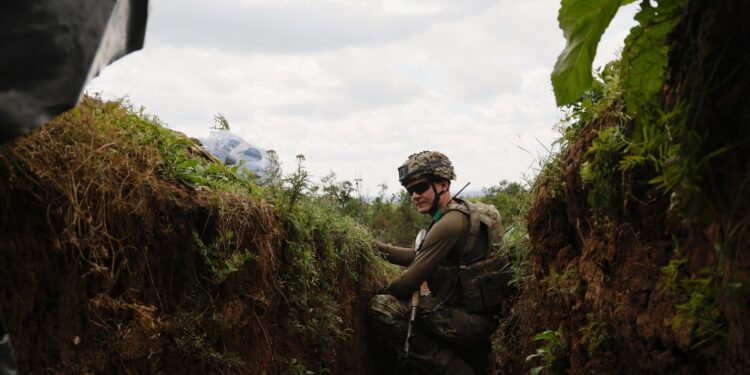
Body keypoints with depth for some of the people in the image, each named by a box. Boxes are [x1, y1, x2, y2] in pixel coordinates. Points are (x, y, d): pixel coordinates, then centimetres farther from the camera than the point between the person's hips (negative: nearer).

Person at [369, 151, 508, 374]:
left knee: (381, 308, -18)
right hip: (479, 314, 10)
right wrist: (378, 247, 12)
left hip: (472, 321, -10)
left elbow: (410, 281, -17)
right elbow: (418, 256, 19)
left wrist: (380, 294, 0)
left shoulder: (449, 224, -19)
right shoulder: (460, 213, 12)